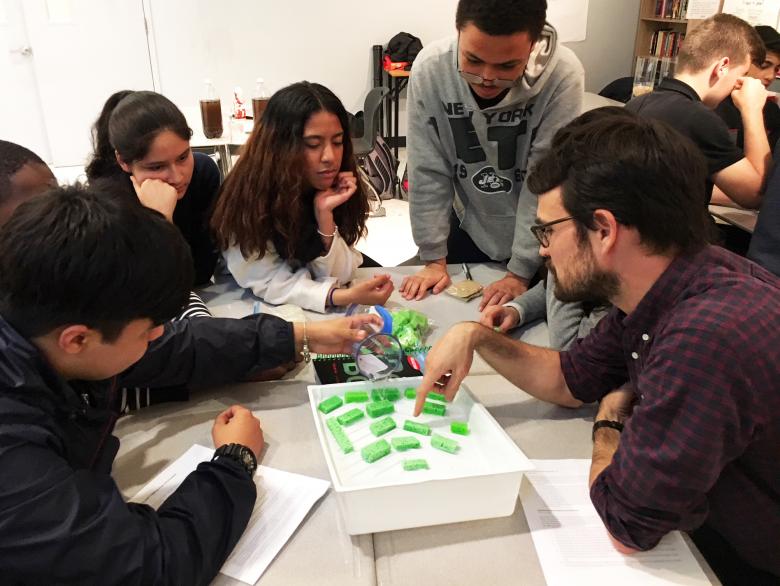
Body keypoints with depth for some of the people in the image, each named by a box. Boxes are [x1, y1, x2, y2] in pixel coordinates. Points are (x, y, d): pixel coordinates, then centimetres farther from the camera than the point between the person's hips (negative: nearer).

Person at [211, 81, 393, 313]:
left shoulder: (337, 188, -12)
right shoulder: (249, 195, -23)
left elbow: (336, 275, -13)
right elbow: (268, 283, -23)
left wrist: (325, 214, -28)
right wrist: (345, 297, -37)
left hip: (313, 310, 4)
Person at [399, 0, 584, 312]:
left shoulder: (562, 75, -28)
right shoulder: (430, 68, -23)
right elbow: (428, 171, -15)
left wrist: (520, 272, -18)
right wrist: (434, 259, -11)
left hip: (538, 239, -1)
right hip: (467, 228, 2)